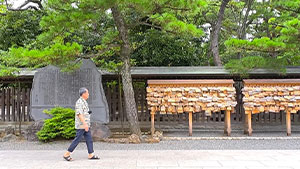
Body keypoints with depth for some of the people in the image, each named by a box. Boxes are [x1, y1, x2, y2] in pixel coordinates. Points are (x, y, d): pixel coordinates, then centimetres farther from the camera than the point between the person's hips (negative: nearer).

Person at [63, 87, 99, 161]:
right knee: (77, 140, -4)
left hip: (85, 125, 10)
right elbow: (79, 114, -23)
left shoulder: (84, 102, 16)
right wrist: (85, 124, -28)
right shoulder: (79, 102, -15)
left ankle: (91, 154, 9)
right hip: (81, 125, -10)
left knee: (89, 139, 6)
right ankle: (67, 154, 5)